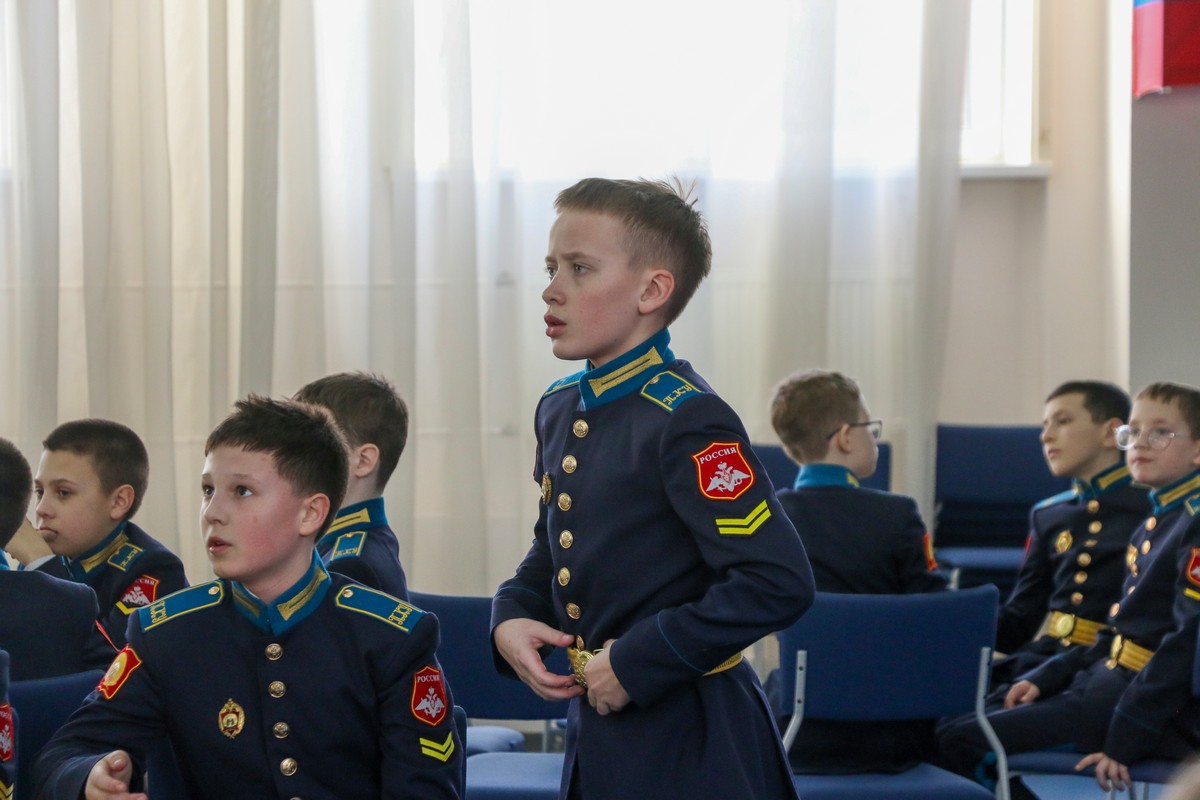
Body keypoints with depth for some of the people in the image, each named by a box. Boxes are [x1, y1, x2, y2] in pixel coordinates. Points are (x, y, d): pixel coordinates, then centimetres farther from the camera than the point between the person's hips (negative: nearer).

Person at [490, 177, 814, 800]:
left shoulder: (686, 421, -17)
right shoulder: (561, 408, 8)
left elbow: (778, 582, -24)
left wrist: (637, 662, -20)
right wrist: (511, 618, 3)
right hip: (597, 725, 8)